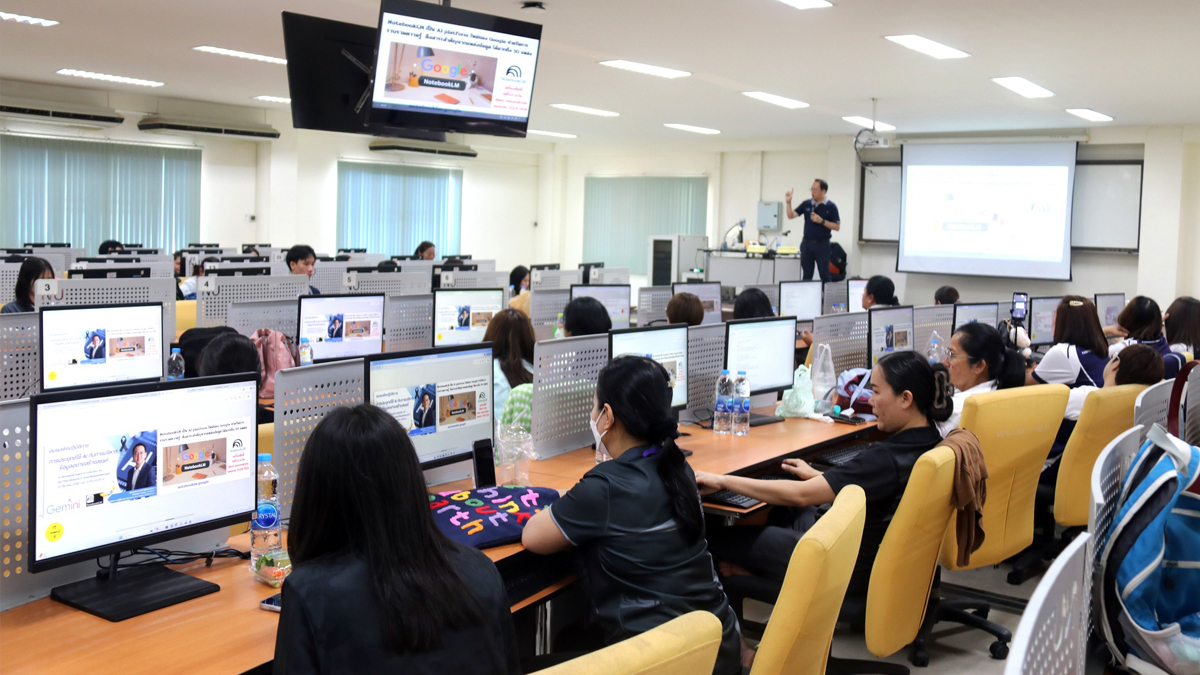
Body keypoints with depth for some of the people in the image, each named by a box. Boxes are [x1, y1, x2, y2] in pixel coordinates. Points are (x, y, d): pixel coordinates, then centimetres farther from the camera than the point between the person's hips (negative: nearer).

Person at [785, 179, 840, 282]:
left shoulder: (830, 207, -5)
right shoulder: (806, 204, 7)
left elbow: (837, 226, -6)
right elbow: (791, 215, 4)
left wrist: (821, 221, -17)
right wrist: (789, 202, -11)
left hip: (822, 244, -4)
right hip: (807, 243, 4)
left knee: (824, 275, 0)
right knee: (807, 275, 9)